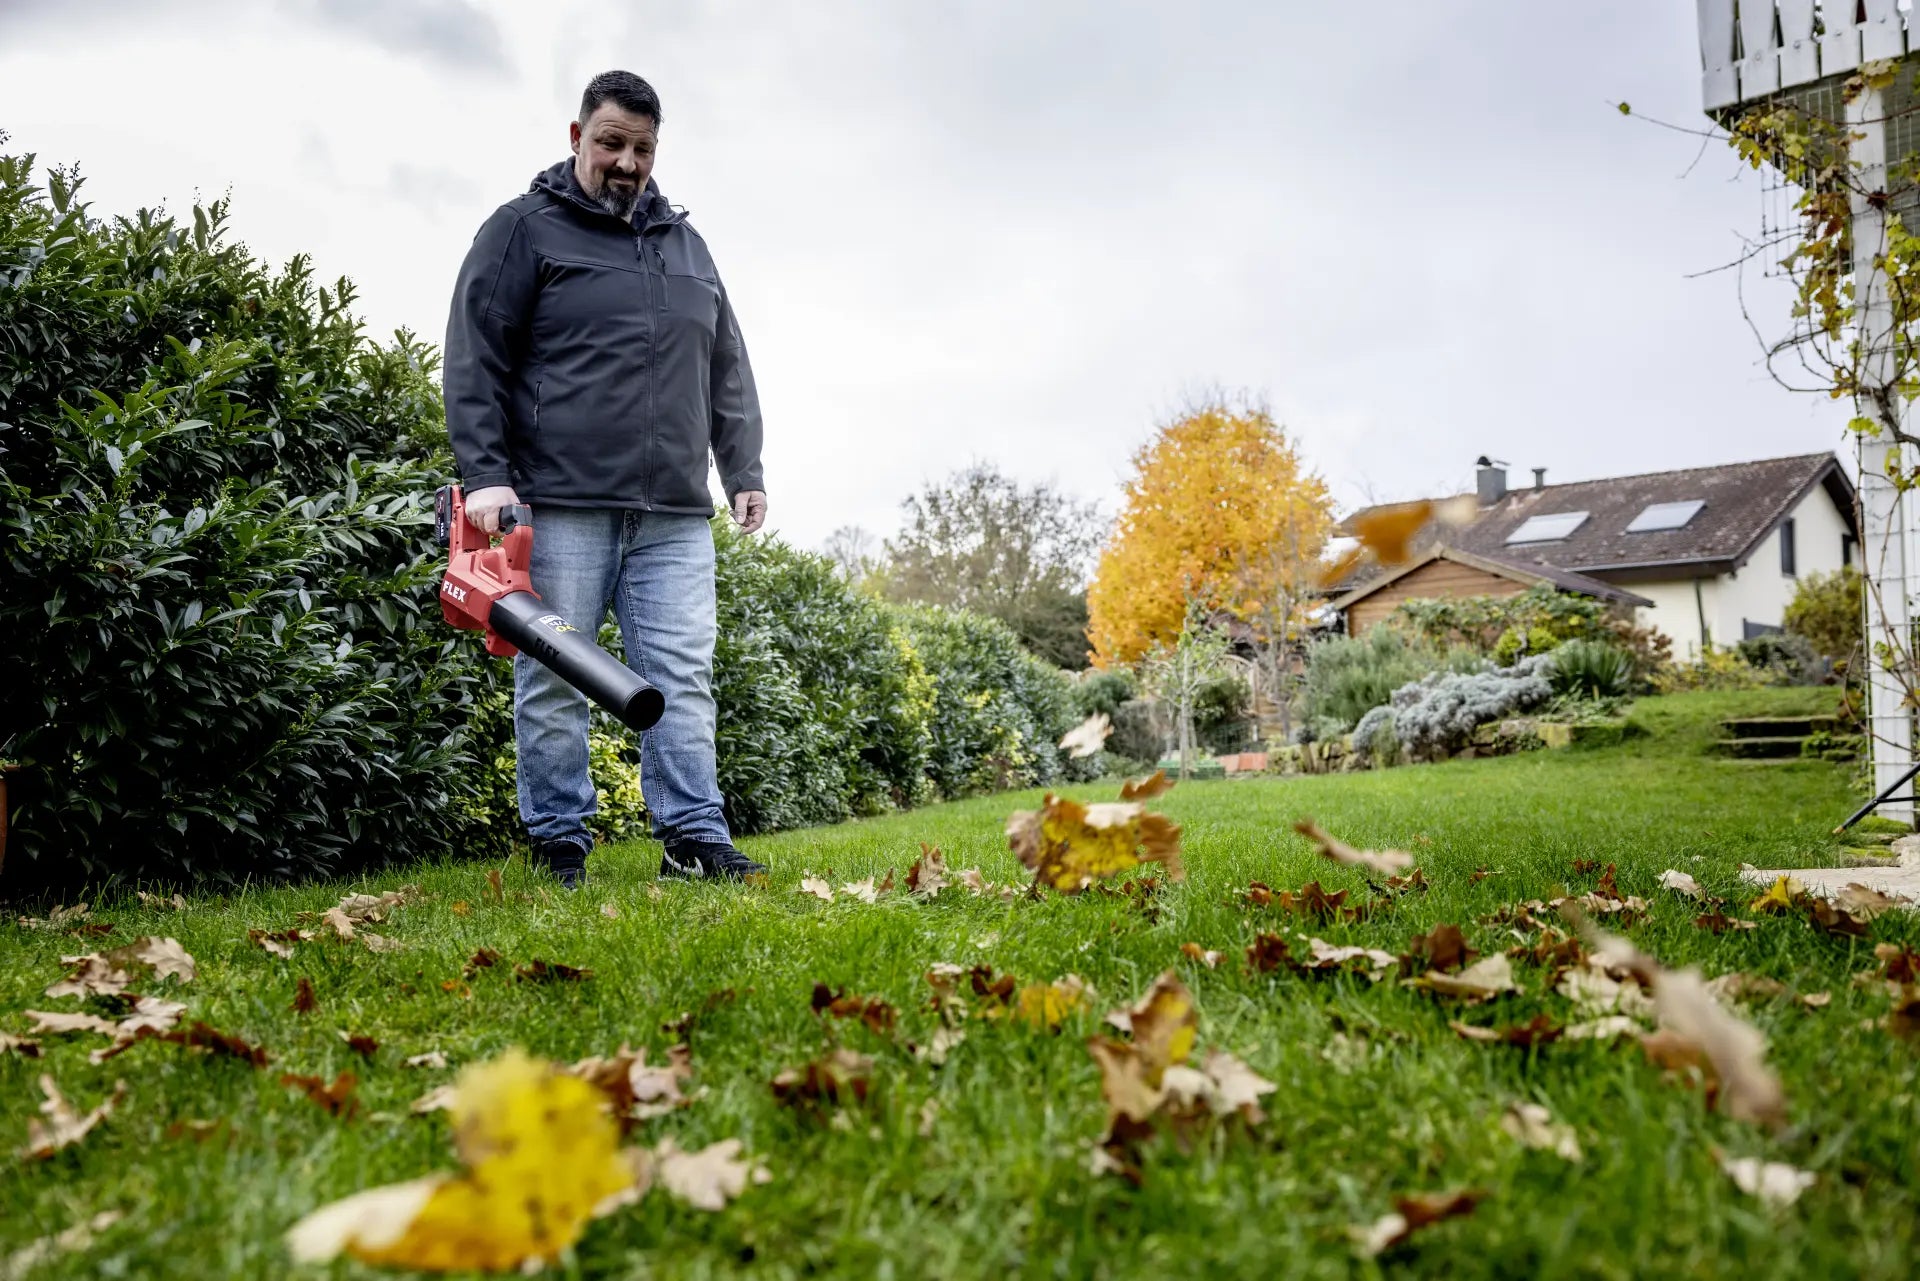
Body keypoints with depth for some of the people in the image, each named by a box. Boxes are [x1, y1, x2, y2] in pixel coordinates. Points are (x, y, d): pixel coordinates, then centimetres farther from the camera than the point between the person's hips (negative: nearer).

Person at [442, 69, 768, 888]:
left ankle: (694, 839, 4)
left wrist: (744, 470, 15)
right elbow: (475, 360, -2)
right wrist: (485, 474, -12)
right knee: (554, 682, 1)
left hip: (675, 515, 4)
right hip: (560, 506, -4)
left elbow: (728, 372, 23)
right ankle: (559, 848, 10)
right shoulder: (523, 230, 6)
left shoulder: (686, 246, 21)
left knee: (683, 680, 0)